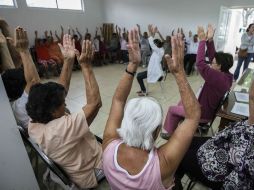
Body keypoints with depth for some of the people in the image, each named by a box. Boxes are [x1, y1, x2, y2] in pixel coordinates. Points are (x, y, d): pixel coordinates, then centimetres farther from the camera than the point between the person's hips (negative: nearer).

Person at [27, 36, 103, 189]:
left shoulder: (34, 126, -15)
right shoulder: (61, 128, -40)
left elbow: (59, 91, -11)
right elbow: (95, 102, -39)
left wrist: (69, 61, -16)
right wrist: (86, 65, -37)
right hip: (91, 176, -6)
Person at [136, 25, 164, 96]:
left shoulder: (160, 51, -18)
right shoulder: (157, 50, 7)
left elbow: (152, 44, -25)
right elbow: (152, 44, 11)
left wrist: (151, 33, -22)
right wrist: (153, 33, 5)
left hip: (156, 73, -10)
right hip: (153, 70, 10)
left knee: (139, 77, -8)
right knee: (139, 74, 17)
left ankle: (144, 92, 2)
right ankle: (143, 89, 25)